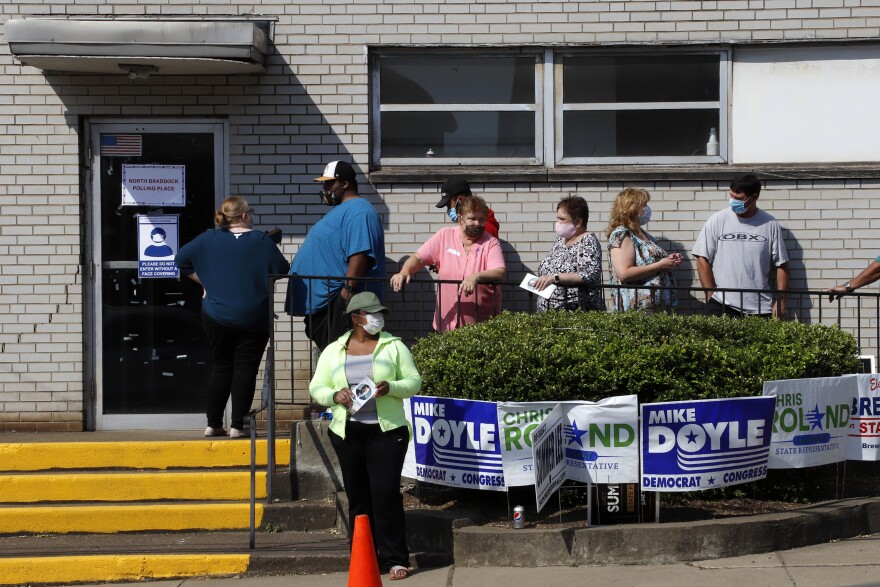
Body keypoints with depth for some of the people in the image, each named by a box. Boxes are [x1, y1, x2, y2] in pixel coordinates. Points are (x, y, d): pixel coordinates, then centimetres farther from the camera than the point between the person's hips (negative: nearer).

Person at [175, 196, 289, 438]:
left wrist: (204, 281, 13)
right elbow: (282, 269, -7)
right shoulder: (261, 240, -7)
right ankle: (237, 425, -4)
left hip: (216, 316, 3)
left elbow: (181, 259, 6)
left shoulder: (208, 239, 2)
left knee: (220, 368, 13)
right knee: (245, 369, 1)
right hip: (253, 318, -3)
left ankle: (213, 424, 13)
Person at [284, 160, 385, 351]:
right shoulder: (341, 209, 21)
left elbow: (360, 255, -26)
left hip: (339, 302, -11)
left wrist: (348, 289, -28)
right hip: (323, 299, 11)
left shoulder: (358, 212, -15)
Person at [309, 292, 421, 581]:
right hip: (348, 432, 2)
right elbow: (316, 387, 7)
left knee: (386, 492, -10)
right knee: (358, 496, 7)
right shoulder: (333, 351, 7)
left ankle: (395, 559, -4)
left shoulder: (394, 346, 3)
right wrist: (334, 395, -14)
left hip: (386, 430, -2)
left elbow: (414, 381, 2)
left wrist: (390, 388, -18)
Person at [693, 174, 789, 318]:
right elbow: (703, 259, 1)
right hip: (722, 306, -1)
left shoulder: (770, 224, 3)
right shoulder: (717, 220, 1)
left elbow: (781, 265, 6)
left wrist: (781, 301, -1)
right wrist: (711, 296, -5)